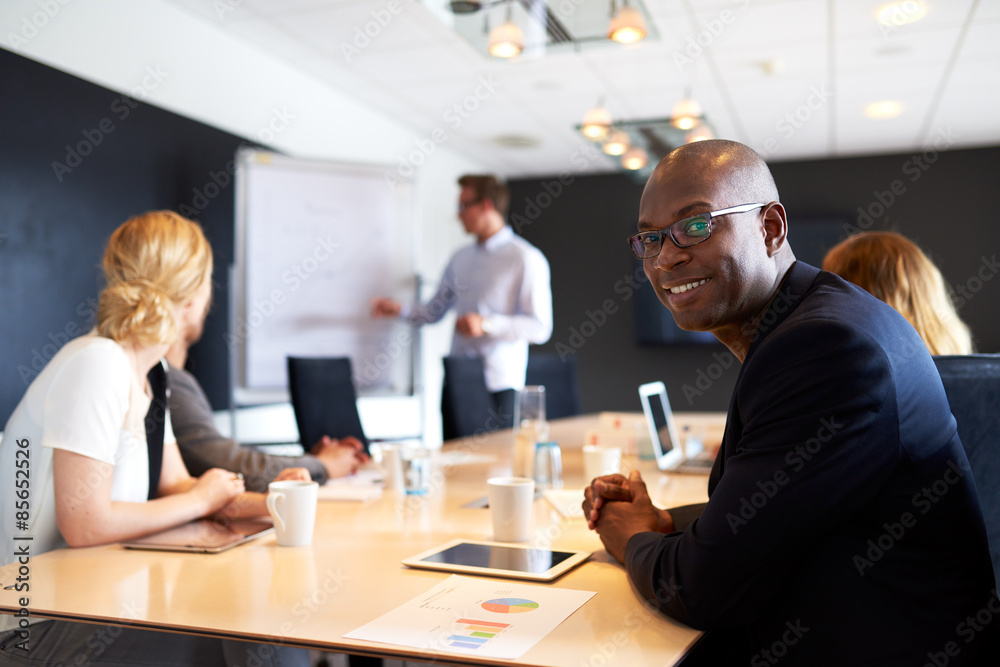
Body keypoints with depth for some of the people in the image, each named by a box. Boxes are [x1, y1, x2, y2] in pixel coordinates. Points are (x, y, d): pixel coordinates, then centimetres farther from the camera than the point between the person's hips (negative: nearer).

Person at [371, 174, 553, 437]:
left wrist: (486, 324, -21)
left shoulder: (527, 259, -7)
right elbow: (435, 310, 22)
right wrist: (399, 310, 6)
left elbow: (539, 328, -12)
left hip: (499, 385, -6)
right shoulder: (460, 259, 14)